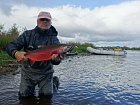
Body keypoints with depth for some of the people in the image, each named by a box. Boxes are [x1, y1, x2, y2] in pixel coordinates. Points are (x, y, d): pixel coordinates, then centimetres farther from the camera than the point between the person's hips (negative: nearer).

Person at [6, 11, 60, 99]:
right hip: (28, 72, 1)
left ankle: (53, 82, 31)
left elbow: (56, 62, -13)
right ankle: (32, 89, 38)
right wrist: (16, 53, -36)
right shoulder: (28, 34, -7)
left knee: (47, 96, 2)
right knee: (24, 97, 6)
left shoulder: (54, 39, -8)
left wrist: (55, 59, -39)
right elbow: (10, 46, -12)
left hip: (45, 73, -1)